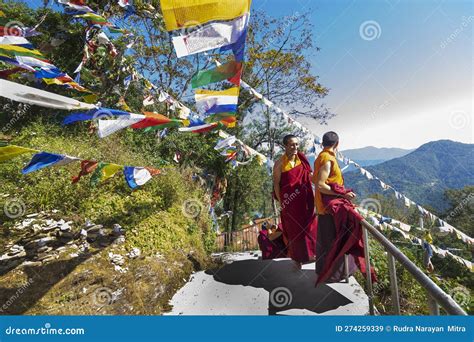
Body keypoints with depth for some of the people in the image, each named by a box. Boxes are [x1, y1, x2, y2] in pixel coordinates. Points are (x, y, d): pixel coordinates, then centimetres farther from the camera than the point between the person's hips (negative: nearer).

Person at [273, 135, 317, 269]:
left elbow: (309, 178, 9)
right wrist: (280, 202, -8)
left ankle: (310, 253, 35)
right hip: (290, 201, -4)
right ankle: (298, 257, 27)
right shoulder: (280, 163, -10)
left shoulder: (302, 159, 2)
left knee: (308, 226, 14)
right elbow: (276, 183, -7)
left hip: (305, 200, 4)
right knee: (294, 229, 9)